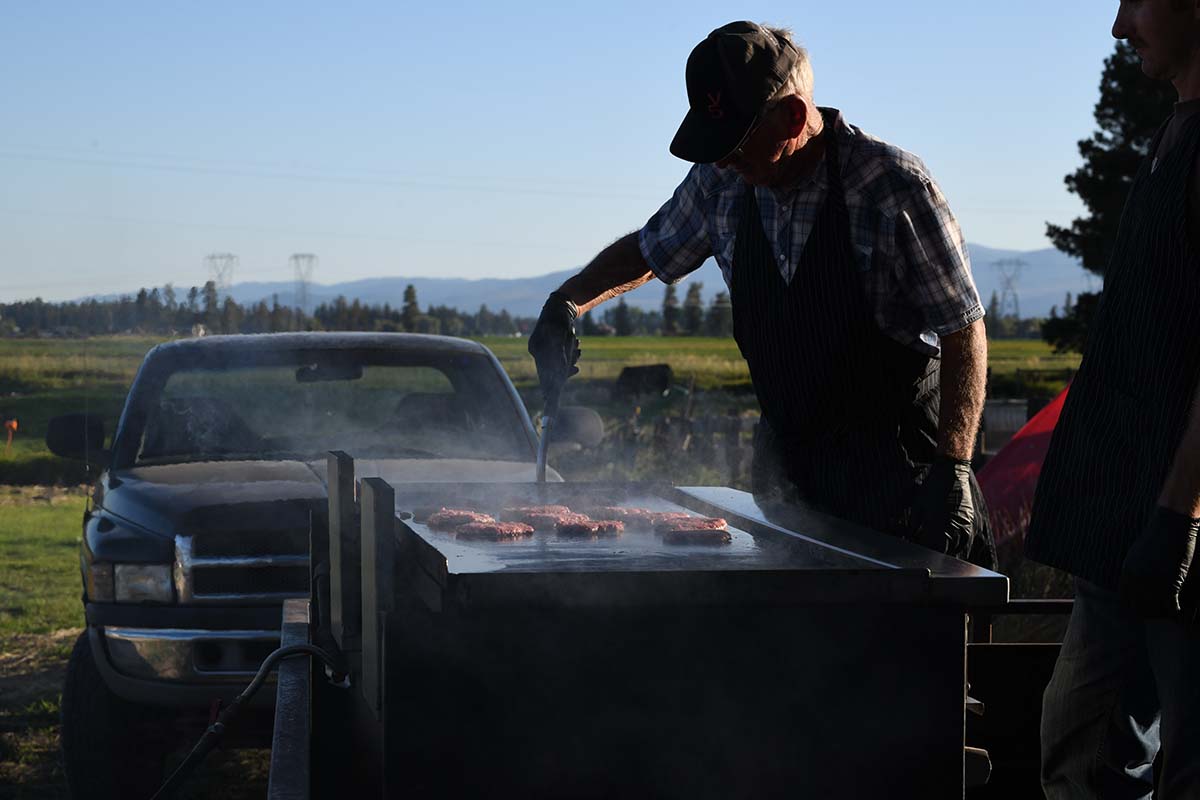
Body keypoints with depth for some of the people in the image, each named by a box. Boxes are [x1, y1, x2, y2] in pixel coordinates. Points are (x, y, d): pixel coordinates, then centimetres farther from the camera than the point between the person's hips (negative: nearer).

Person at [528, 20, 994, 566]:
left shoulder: (892, 187, -18)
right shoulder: (722, 184, -1)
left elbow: (964, 331, -14)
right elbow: (647, 251, 19)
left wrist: (953, 467, -21)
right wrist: (566, 302, 3)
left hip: (900, 469, -5)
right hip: (787, 460, 5)